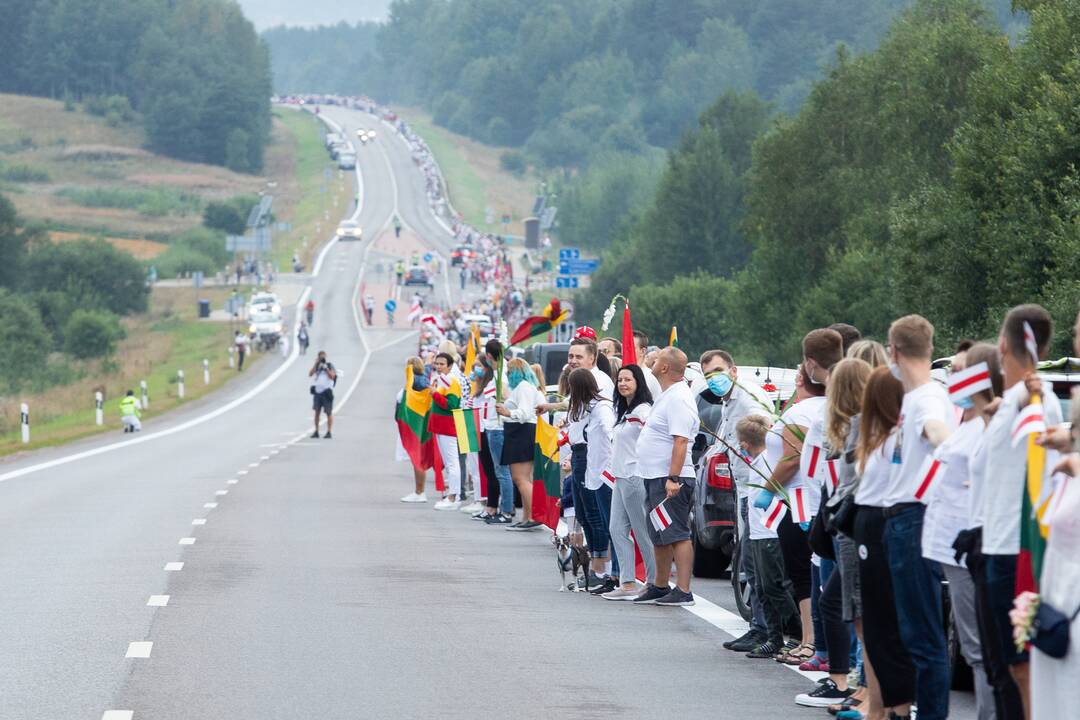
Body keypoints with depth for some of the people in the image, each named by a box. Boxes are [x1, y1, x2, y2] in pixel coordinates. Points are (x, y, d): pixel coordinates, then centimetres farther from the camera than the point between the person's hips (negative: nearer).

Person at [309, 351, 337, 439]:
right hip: (317, 392, 4)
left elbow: (332, 376, -11)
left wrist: (326, 368, -18)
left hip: (326, 392, -4)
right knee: (317, 412, 5)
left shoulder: (330, 365, 0)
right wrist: (316, 364, -6)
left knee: (329, 412, -3)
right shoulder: (317, 366, 11)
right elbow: (310, 374, -1)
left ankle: (329, 432, 0)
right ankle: (316, 431, 10)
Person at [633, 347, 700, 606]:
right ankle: (660, 587, 27)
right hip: (656, 478, 11)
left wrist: (673, 478, -29)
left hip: (669, 480, -11)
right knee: (660, 536, 18)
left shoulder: (678, 399, -16)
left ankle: (683, 592, -12)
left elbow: (680, 441, -24)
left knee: (677, 535, -11)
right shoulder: (667, 395, 17)